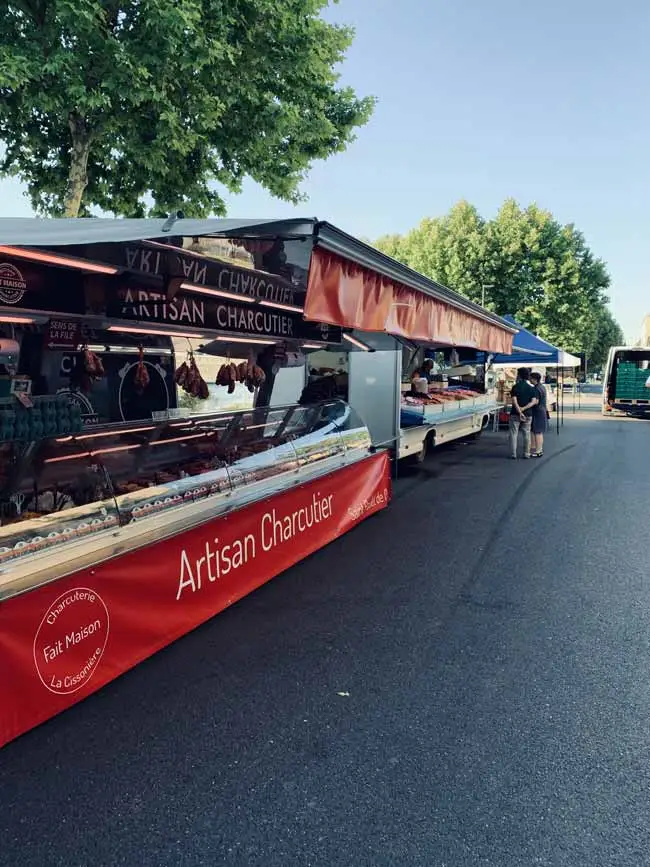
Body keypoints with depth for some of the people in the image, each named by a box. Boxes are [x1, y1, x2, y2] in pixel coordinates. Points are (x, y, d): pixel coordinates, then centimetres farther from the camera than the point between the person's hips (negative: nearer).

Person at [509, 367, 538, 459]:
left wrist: (520, 412, -20)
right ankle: (526, 454, 12)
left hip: (515, 414, -3)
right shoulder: (531, 388, 5)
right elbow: (533, 402, -7)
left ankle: (513, 454, 1)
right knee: (527, 434, 10)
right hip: (528, 414, 3)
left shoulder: (515, 387, -6)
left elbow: (514, 401, -17)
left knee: (514, 434, 3)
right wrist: (524, 408, -13)